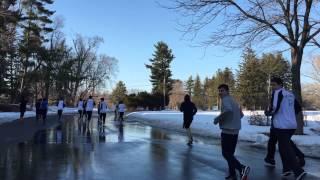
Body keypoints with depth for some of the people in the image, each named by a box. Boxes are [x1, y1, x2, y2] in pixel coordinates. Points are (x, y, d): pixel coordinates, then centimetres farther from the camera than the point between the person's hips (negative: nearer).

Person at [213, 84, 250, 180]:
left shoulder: (225, 99, -10)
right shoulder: (233, 100, 18)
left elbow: (228, 110, -31)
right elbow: (241, 115, 25)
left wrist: (217, 119, -21)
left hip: (227, 131, -9)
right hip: (235, 131, 9)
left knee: (226, 153, -3)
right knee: (230, 153, 16)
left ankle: (242, 168, -17)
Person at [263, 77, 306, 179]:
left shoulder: (278, 92, -8)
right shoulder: (290, 94, 16)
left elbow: (274, 107, -20)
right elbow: (298, 108, 20)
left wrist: (269, 113, -2)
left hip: (281, 125, -8)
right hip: (292, 125, 8)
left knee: (286, 149, -6)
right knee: (284, 146, 20)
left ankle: (299, 171, -13)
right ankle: (287, 169, 22)